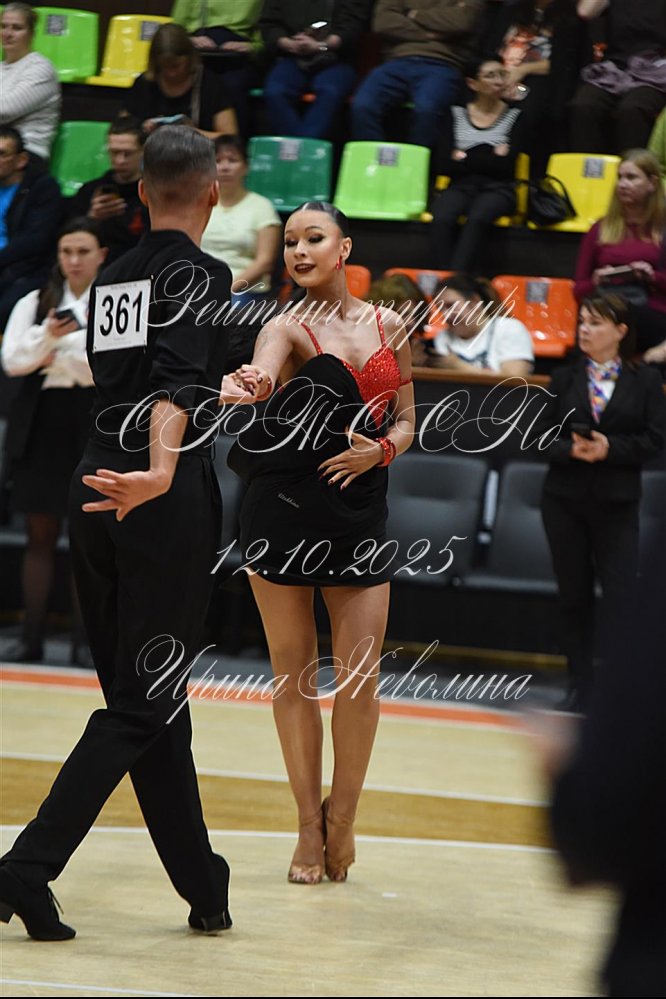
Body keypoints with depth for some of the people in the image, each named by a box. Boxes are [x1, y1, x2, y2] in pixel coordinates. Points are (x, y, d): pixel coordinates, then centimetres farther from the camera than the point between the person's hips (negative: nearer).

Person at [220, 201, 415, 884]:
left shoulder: (389, 326, 7)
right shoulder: (287, 327, -4)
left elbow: (407, 422, 14)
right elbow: (262, 372, -28)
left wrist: (379, 450, -9)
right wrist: (246, 386, -52)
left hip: (359, 511, 2)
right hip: (282, 510, -2)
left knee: (360, 675, -4)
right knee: (293, 673, 3)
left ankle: (342, 815, 16)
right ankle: (309, 827, 13)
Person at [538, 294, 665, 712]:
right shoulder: (565, 379, 5)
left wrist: (610, 448, -19)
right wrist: (572, 449, -17)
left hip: (617, 504, -2)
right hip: (565, 500, 2)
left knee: (621, 595, -7)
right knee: (574, 595, 7)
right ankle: (581, 684, 16)